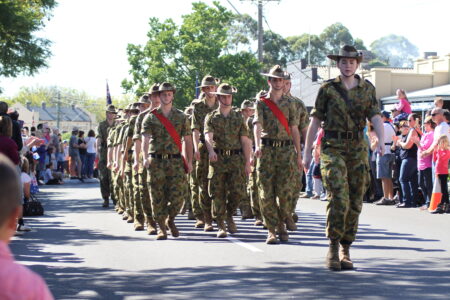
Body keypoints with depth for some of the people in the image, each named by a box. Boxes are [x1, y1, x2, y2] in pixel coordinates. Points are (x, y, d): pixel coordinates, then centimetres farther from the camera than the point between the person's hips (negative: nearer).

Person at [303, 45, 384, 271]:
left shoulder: (368, 89, 9)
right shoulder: (327, 89, 3)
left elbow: (375, 117, 0)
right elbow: (315, 121, 5)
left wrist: (381, 141, -19)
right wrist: (307, 151, 2)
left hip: (358, 149, 3)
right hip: (332, 148, -3)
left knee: (355, 203, 4)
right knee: (339, 198, -17)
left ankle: (346, 250, 14)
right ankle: (333, 248, -7)